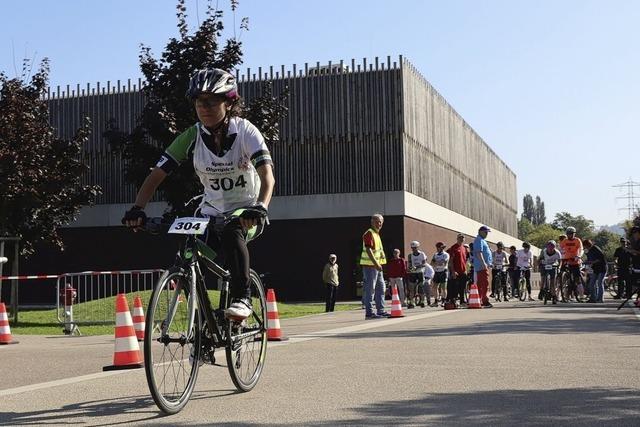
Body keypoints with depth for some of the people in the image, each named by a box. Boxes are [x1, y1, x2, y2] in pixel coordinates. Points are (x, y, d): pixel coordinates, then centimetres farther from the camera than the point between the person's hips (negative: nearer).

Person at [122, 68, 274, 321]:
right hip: (212, 212, 4)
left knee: (231, 233, -36)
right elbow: (157, 175, -13)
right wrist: (137, 209, -29)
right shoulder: (192, 137, -10)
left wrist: (260, 207, -50)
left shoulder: (245, 132, -17)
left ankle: (242, 298, -25)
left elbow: (267, 173, -31)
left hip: (247, 213, -4)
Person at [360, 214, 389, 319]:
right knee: (370, 289, -7)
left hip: (377, 266, 10)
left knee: (380, 288, 13)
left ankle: (381, 310, 19)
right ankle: (369, 312, -5)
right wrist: (376, 264, -27)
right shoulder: (369, 234, -12)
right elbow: (368, 250, -22)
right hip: (370, 265, -10)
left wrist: (378, 264, 19)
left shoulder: (377, 234, 18)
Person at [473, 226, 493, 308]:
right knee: (485, 283, -14)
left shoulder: (482, 240, 23)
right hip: (482, 266, -11)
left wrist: (488, 263, 27)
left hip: (483, 266, 11)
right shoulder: (479, 240, -10)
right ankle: (485, 301, -17)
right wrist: (483, 263, -28)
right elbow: (478, 253, -21)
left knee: (480, 284, 10)